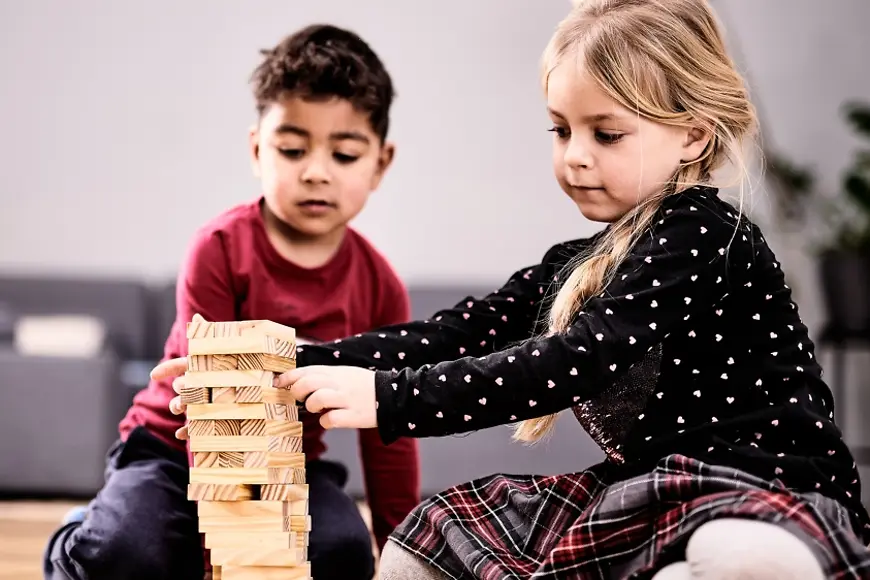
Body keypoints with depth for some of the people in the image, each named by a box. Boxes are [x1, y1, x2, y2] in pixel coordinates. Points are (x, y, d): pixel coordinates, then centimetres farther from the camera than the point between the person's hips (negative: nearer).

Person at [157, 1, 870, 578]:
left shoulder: (701, 234, -13)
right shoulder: (574, 268, 14)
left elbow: (578, 360, -25)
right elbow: (449, 336, 7)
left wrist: (389, 399, -30)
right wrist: (281, 368, -5)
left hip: (771, 493, -9)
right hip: (643, 494, 9)